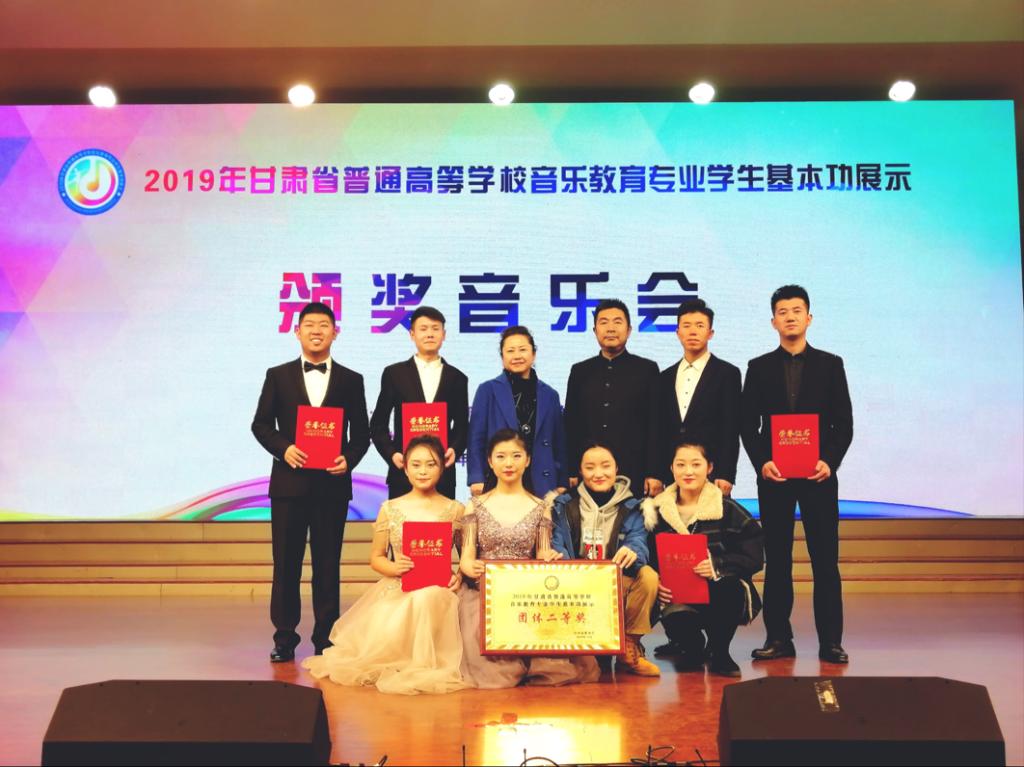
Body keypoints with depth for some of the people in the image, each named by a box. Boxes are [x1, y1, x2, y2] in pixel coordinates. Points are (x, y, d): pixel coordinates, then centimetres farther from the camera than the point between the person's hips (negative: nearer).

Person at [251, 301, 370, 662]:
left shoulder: (351, 380, 8)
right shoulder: (278, 376, 7)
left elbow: (361, 431, 7)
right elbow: (261, 424, 5)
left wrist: (349, 458, -11)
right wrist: (283, 448, -12)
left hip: (332, 484, 0)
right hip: (289, 483, 0)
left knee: (328, 564, 6)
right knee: (286, 563, 4)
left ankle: (325, 637, 15)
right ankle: (285, 637, 14)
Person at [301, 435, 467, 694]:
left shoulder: (455, 510, 7)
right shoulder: (390, 509, 7)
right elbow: (376, 558, 11)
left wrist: (460, 574, -11)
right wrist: (393, 567, -11)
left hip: (438, 591, -1)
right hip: (396, 590, 1)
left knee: (426, 598, -37)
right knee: (384, 634, -27)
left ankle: (423, 665, -19)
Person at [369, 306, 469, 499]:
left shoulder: (457, 378, 10)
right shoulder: (394, 373, 6)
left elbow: (462, 426, 12)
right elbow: (378, 424, 7)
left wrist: (455, 449, -7)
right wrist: (391, 453, -8)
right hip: (403, 471, -1)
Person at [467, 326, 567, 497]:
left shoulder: (550, 395, 13)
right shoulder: (488, 390, 5)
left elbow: (559, 444, 14)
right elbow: (476, 438, 2)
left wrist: (562, 485, 9)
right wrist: (476, 479, -6)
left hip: (541, 486, 2)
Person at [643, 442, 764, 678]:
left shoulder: (729, 510, -2)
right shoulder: (657, 511, 5)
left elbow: (755, 558, -8)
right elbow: (649, 559, 6)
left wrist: (718, 566, -25)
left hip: (719, 592, -1)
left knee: (729, 586, -36)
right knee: (676, 620, -33)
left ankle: (719, 652, -5)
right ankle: (691, 648, 10)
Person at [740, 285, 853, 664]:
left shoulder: (830, 364, 7)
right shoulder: (759, 367, 8)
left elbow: (844, 423, 4)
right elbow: (749, 425, 6)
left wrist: (830, 461, -10)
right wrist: (761, 462, -9)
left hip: (819, 475, -1)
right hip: (773, 476, 1)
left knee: (825, 559, 0)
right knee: (777, 560, 4)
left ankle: (830, 641, 5)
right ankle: (778, 638, 10)